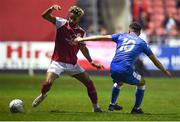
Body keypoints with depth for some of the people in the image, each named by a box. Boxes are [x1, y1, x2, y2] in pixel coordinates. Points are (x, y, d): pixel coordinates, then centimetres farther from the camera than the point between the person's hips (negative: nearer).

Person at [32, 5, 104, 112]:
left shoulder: (82, 32, 3)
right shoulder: (62, 23, -7)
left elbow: (83, 48, 17)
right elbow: (45, 16, -17)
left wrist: (91, 62, 12)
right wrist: (51, 9, -37)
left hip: (72, 64, 4)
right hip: (58, 62, -4)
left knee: (89, 82, -1)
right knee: (48, 82, -22)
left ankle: (96, 107, 15)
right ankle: (42, 95, 12)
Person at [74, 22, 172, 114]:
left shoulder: (121, 36, 16)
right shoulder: (141, 43, 13)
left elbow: (102, 38, 14)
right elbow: (154, 60, 19)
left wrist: (82, 39, 18)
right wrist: (165, 71, 33)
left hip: (113, 69, 4)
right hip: (126, 71, -4)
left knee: (119, 82, 38)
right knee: (141, 82, 25)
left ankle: (112, 104, 45)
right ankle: (136, 108, 24)